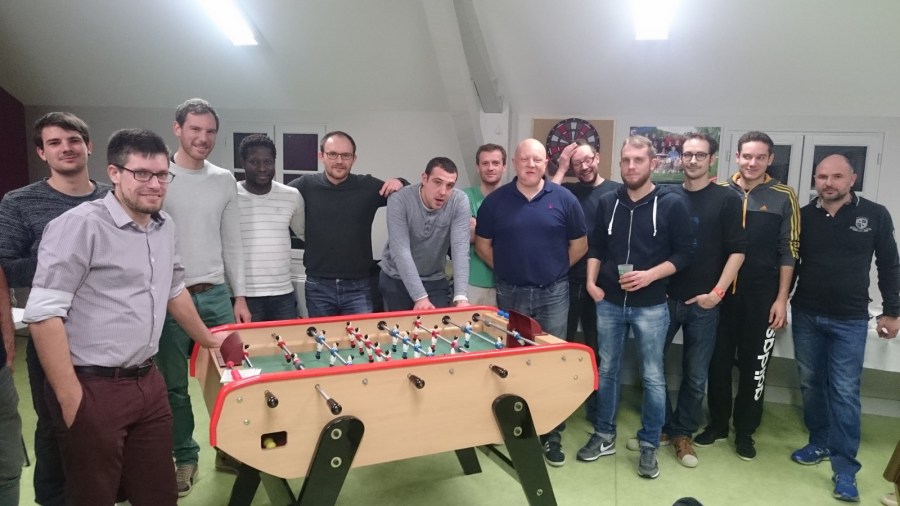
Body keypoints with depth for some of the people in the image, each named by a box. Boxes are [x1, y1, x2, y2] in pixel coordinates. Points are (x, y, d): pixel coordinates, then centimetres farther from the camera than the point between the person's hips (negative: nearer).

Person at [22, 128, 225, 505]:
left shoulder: (165, 226, 8)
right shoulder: (80, 225, -14)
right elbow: (43, 313, -17)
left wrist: (208, 340, 31)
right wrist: (72, 399, -17)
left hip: (148, 383, 7)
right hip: (94, 390, -6)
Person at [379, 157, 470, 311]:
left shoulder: (459, 201, -17)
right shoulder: (399, 200, -22)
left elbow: (460, 248, -22)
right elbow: (401, 252, -27)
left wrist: (461, 297, -32)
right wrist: (420, 297, -32)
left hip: (435, 281, 1)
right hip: (396, 280, -1)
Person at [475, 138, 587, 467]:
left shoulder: (564, 199, -3)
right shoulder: (495, 201, -1)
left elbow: (579, 245, 6)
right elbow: (483, 245, 7)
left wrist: (554, 269, 7)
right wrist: (507, 269, 6)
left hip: (553, 293, -1)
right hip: (510, 293, 1)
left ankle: (552, 434, 17)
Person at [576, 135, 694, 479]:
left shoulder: (672, 203, -5)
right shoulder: (608, 202, 5)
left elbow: (684, 253, -5)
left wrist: (650, 275, -18)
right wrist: (591, 282, -1)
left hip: (651, 306, -3)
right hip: (609, 303, 3)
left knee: (652, 378, 6)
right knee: (606, 371, 13)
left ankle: (649, 446, 21)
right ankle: (604, 436, 28)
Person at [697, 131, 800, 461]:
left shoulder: (784, 198, -1)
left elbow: (788, 252, -1)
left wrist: (781, 298, -5)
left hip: (762, 296, -1)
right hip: (720, 292, 1)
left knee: (754, 365, 8)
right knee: (718, 361, 10)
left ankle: (745, 431, 24)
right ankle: (717, 424, 26)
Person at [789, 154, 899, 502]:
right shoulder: (803, 216, 0)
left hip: (849, 320, -2)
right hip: (805, 316, 3)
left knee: (845, 393, -2)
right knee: (811, 384, 12)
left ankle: (845, 468, 5)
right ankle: (820, 443, 29)